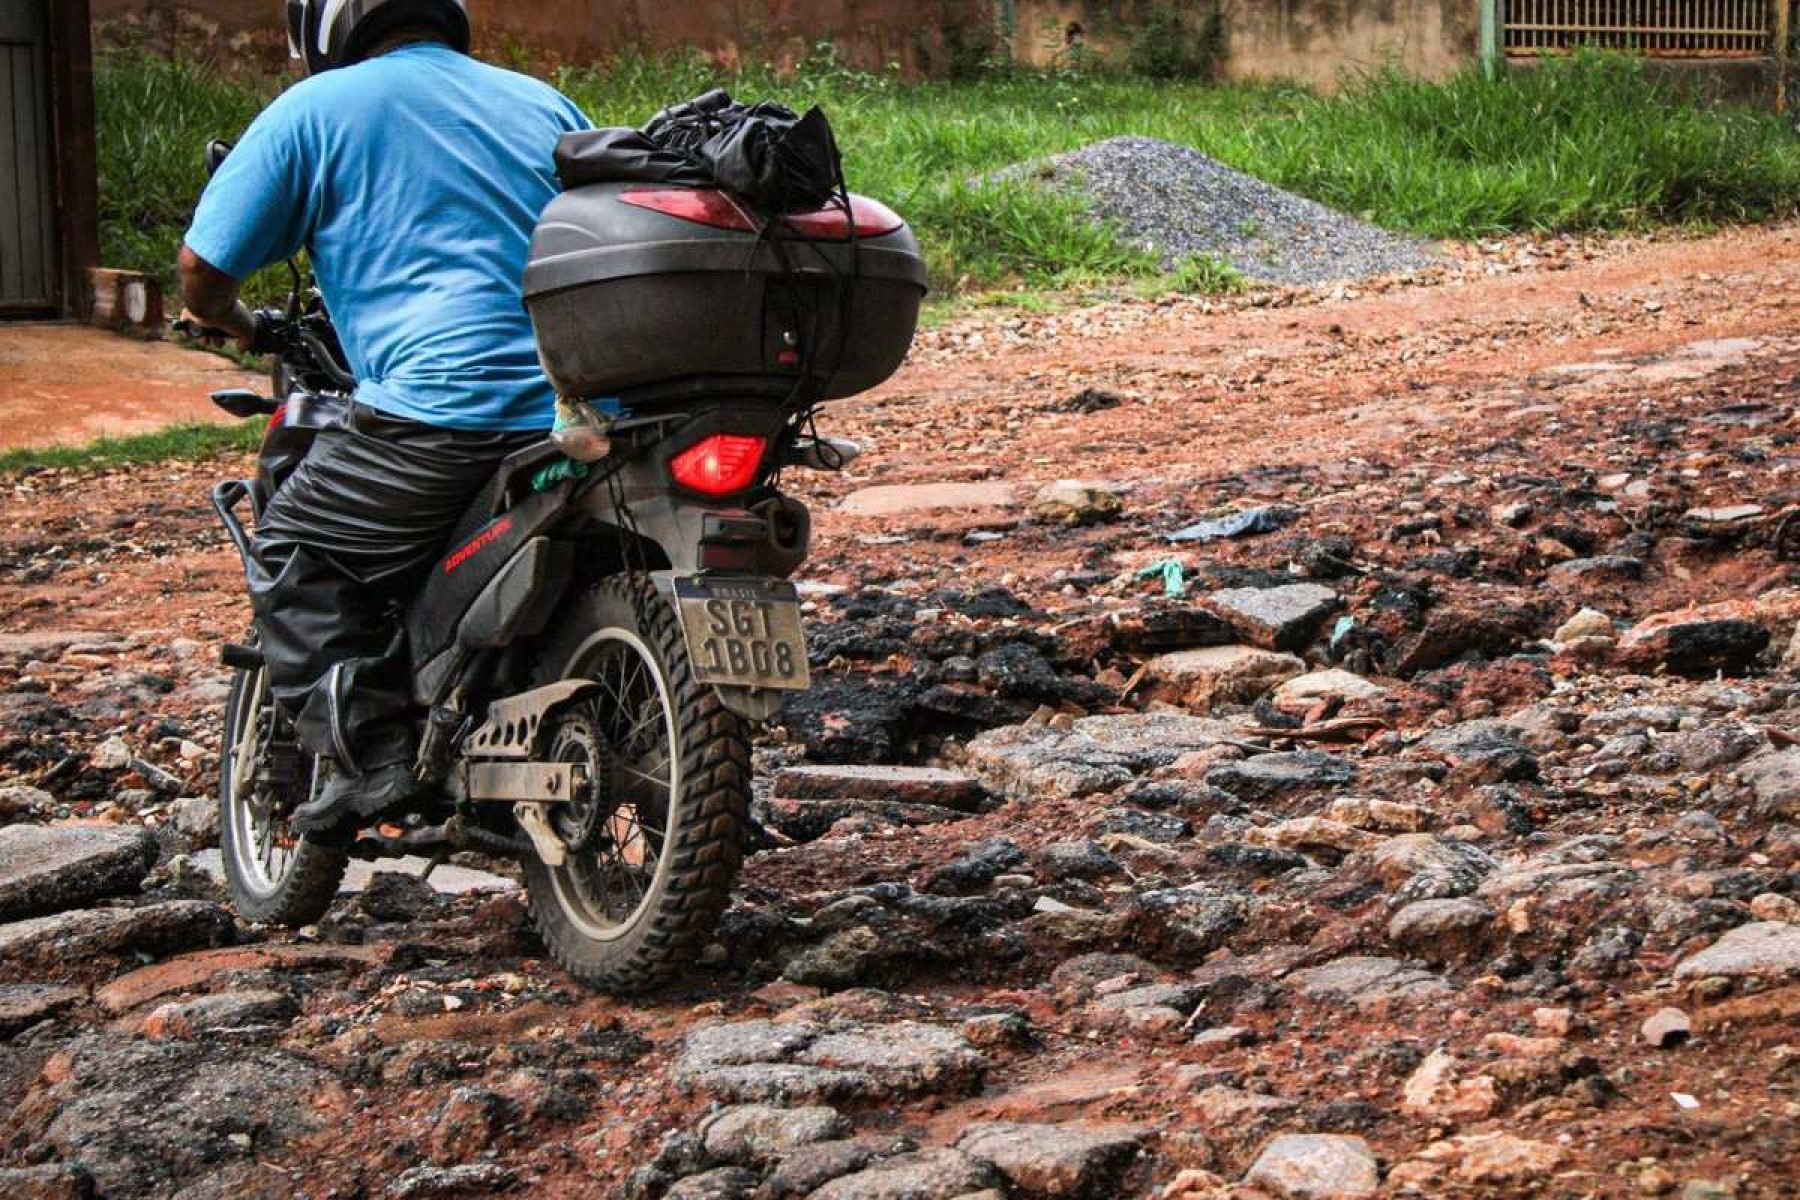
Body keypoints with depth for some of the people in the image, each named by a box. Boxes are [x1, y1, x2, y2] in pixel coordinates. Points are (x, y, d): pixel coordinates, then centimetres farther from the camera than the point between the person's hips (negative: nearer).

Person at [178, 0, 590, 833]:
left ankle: (373, 754, -1)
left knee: (293, 554, 12)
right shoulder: (543, 104, 21)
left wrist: (241, 328, 28)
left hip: (440, 404, -6)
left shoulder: (316, 110, 6)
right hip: (574, 411, 6)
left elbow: (200, 272, 6)